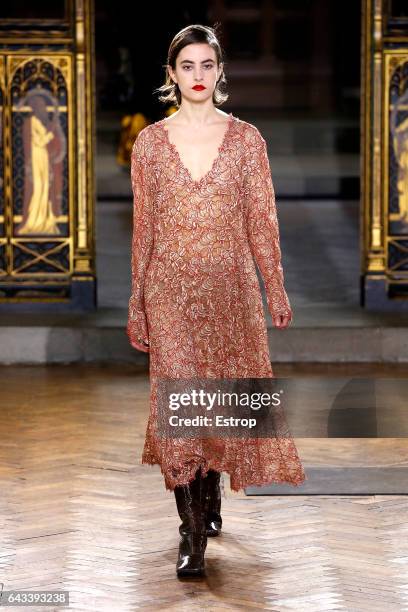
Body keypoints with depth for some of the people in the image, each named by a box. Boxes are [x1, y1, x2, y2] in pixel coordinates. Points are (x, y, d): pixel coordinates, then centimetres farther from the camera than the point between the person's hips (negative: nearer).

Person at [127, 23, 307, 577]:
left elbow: (261, 219, 4)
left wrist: (276, 289, 3)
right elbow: (143, 226, 5)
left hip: (231, 284, 1)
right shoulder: (150, 142, 2)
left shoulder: (246, 138, 2)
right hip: (171, 286, -1)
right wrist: (136, 303, 4)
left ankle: (211, 497, 32)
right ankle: (193, 532, -4)